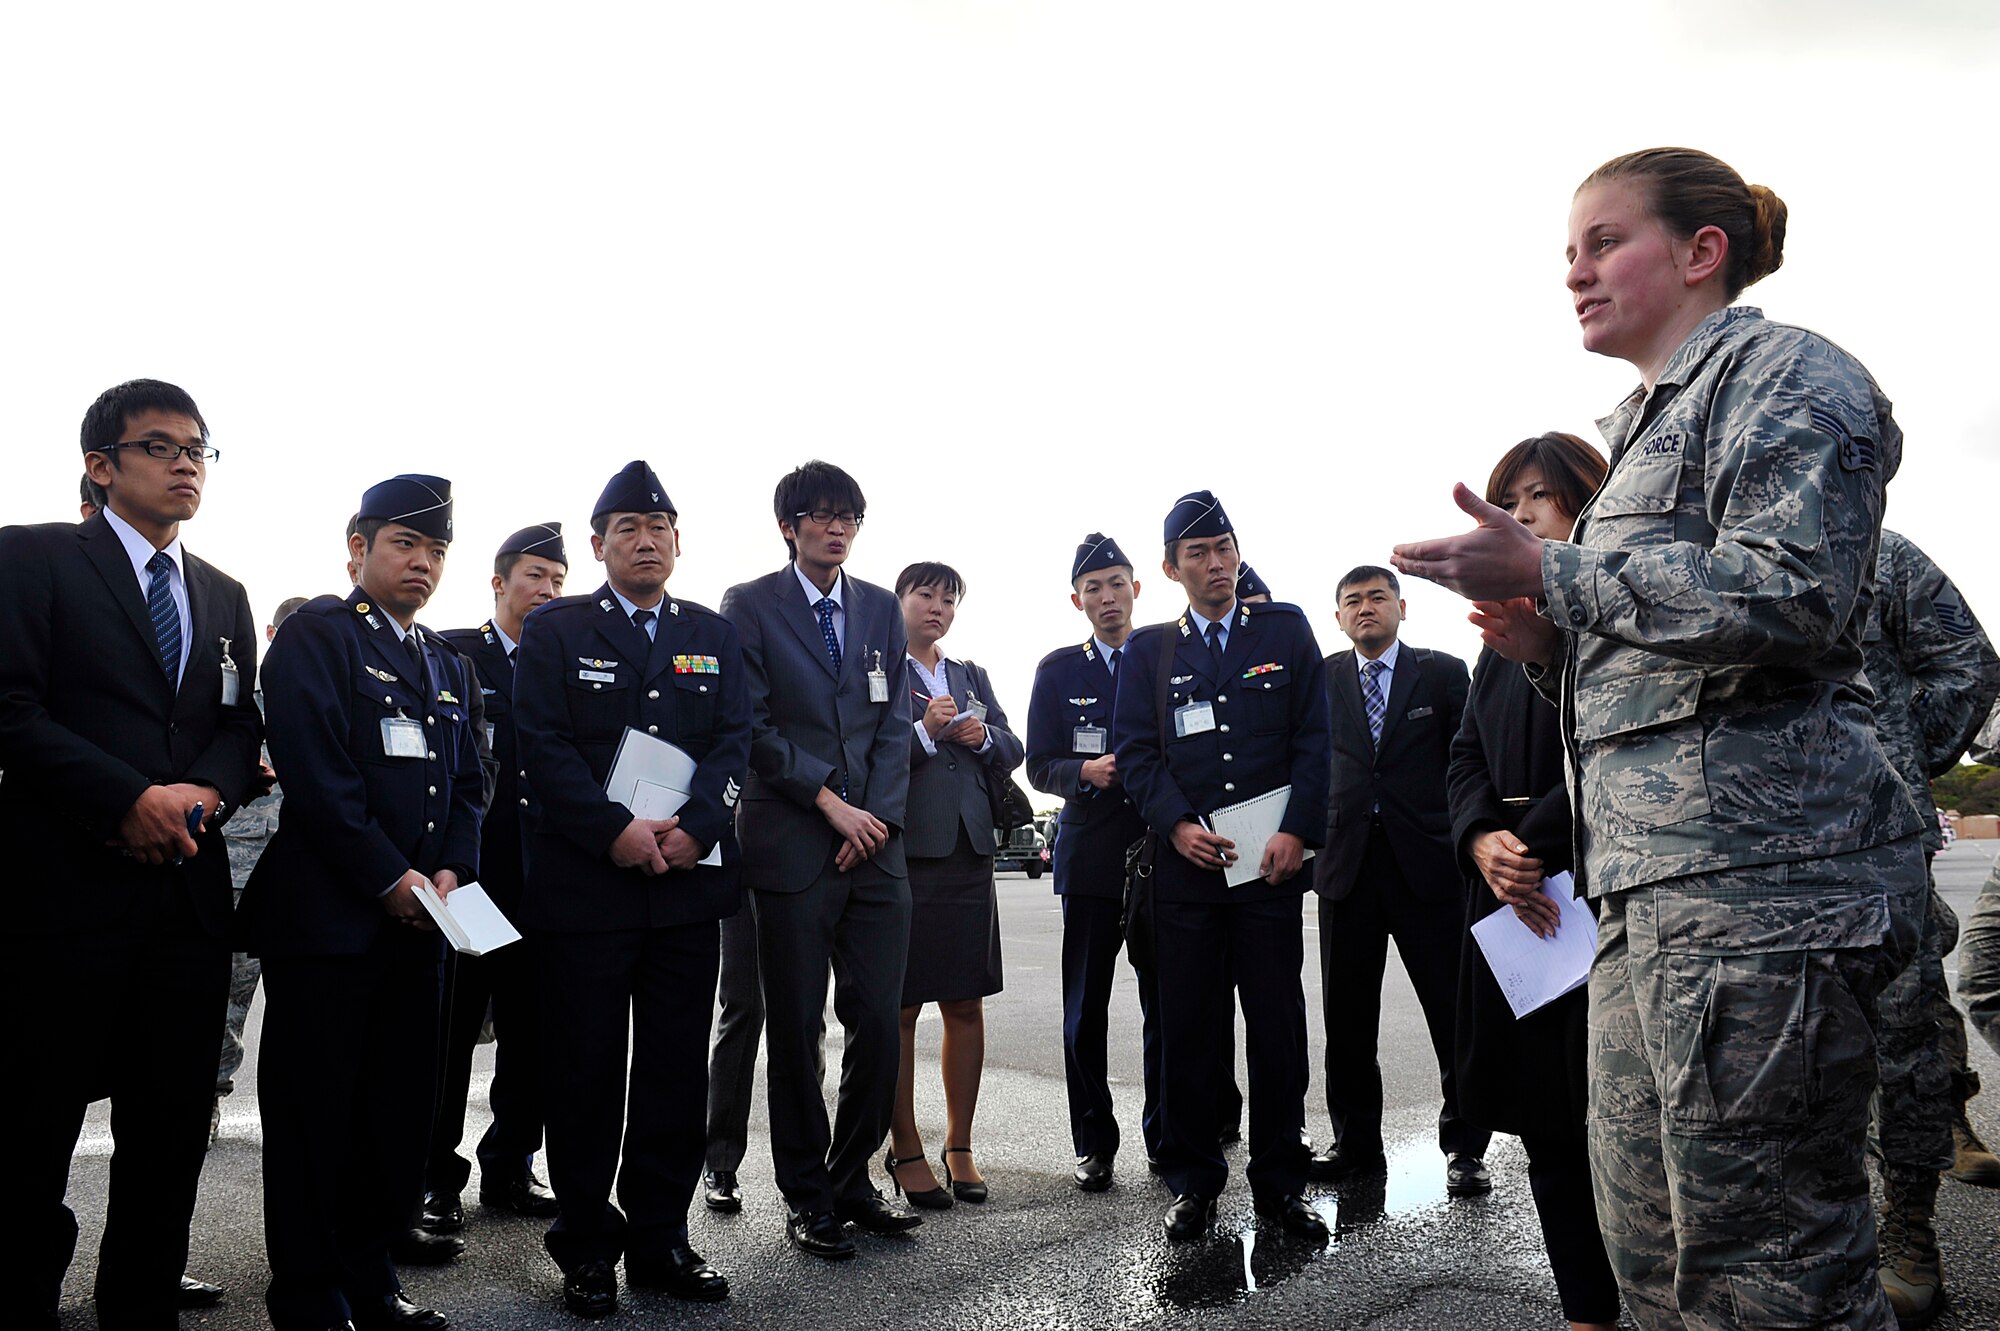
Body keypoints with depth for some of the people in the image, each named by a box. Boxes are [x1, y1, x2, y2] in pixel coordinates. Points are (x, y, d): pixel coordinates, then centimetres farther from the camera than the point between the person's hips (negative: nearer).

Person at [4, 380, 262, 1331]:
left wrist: (205, 793, -7)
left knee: (173, 1116, 10)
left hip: (187, 885, 5)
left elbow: (241, 726, 14)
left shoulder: (223, 594, 17)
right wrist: (129, 798, -17)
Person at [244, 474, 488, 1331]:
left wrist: (451, 870, -1)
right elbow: (314, 769, -14)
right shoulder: (316, 633, -3)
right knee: (315, 1107, 3)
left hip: (418, 917, 6)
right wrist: (389, 877, -15)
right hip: (325, 909, -6)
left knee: (401, 1105, 9)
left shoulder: (451, 666, 19)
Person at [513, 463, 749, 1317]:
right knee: (584, 1070, 5)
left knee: (677, 1070, 8)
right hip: (584, 885, -3)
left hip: (687, 883, 3)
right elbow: (544, 748, -6)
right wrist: (616, 831, -17)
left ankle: (660, 1238, 21)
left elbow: (735, 742, 4)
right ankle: (587, 1244, 20)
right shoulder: (555, 631, 4)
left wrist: (693, 827, -13)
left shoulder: (714, 636, 12)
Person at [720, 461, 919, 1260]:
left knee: (879, 1022, 3)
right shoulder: (750, 607, 2)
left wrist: (878, 816, -3)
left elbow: (894, 722, 9)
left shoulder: (881, 608, 14)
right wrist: (830, 802, -10)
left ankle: (851, 1179, 21)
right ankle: (806, 1195, 18)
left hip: (875, 842, 4)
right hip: (791, 844, -3)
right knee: (795, 1029, 4)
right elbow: (752, 725, -5)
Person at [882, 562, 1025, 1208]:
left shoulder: (973, 677, 20)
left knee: (966, 1004, 9)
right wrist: (925, 732, -18)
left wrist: (982, 736, -5)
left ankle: (959, 1147, 20)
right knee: (899, 1008, 1)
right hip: (901, 856, -5)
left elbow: (1013, 751, 15)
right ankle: (905, 1151, 13)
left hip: (968, 853, 6)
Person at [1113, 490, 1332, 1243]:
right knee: (1188, 1029, 5)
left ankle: (1279, 1183, 17)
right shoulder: (1149, 649, 11)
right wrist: (1177, 825, -10)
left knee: (1279, 1026, 4)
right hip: (1185, 863, 0)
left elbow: (1313, 739, 4)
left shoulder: (1286, 630, 10)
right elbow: (1135, 750, 5)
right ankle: (1193, 1182, 17)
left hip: (1270, 862, 0)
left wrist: (1296, 832, -7)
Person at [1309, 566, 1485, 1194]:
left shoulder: (1442, 672, 5)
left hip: (1427, 860, -2)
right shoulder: (1323, 678, 10)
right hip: (1347, 862, 2)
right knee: (1347, 1014, 8)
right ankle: (1355, 1142, 21)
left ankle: (1464, 1148, 15)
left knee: (1454, 1011, 2)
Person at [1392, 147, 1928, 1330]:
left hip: (1758, 871, -9)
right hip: (1655, 877, 9)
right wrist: (1552, 645, 10)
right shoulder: (1653, 429, 26)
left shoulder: (1784, 370, 0)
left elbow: (1792, 595, -16)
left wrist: (1548, 573, -15)